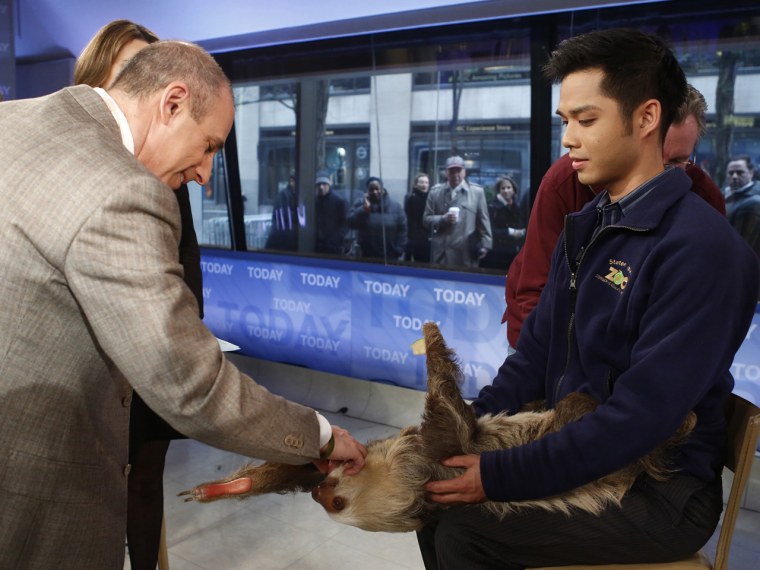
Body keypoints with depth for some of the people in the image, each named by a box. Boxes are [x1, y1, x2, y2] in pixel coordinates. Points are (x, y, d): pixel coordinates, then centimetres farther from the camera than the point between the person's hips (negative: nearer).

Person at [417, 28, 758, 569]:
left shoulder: (701, 248, -21)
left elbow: (641, 416, -26)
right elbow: (535, 353, 7)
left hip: (661, 490, -7)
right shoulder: (585, 228, 6)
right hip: (576, 452, 8)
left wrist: (499, 476, -25)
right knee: (436, 491, 1)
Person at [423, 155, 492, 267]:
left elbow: (483, 221, 5)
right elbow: (426, 219, 7)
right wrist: (443, 219, -11)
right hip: (441, 253, 1)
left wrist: (485, 245, 0)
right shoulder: (435, 192, 9)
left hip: (467, 253, -1)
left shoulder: (477, 192, 6)